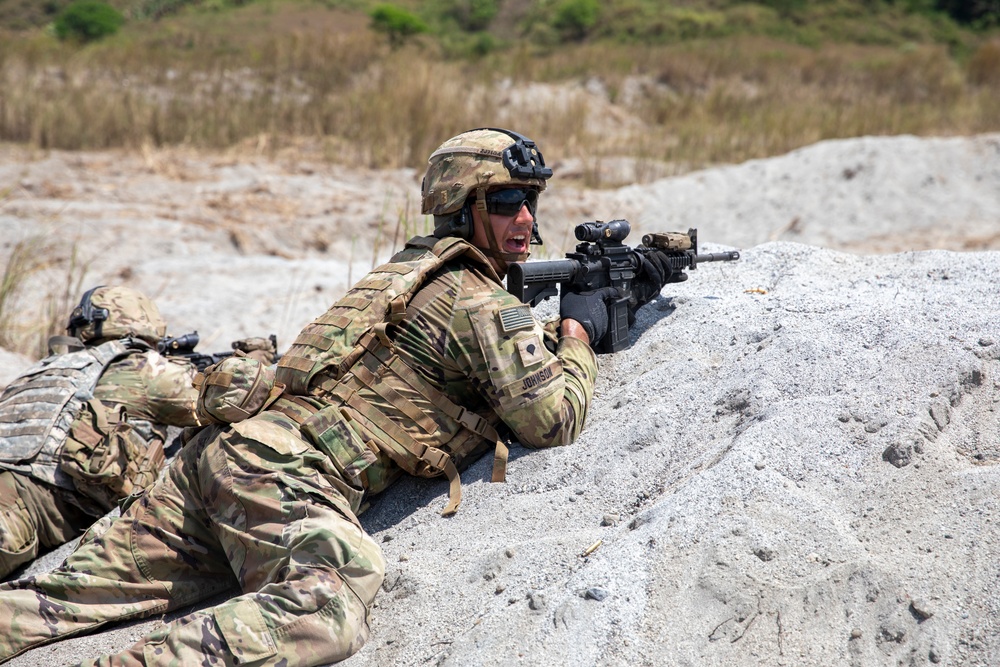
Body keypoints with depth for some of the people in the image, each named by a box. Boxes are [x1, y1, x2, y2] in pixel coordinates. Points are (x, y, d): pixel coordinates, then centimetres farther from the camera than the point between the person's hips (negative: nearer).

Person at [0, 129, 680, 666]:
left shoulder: (416, 260, 26)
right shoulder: (483, 304, -3)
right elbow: (553, 417, -3)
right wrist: (579, 332, 14)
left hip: (227, 445, 9)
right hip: (287, 473, -9)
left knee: (71, 593, 11)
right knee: (330, 611, -31)